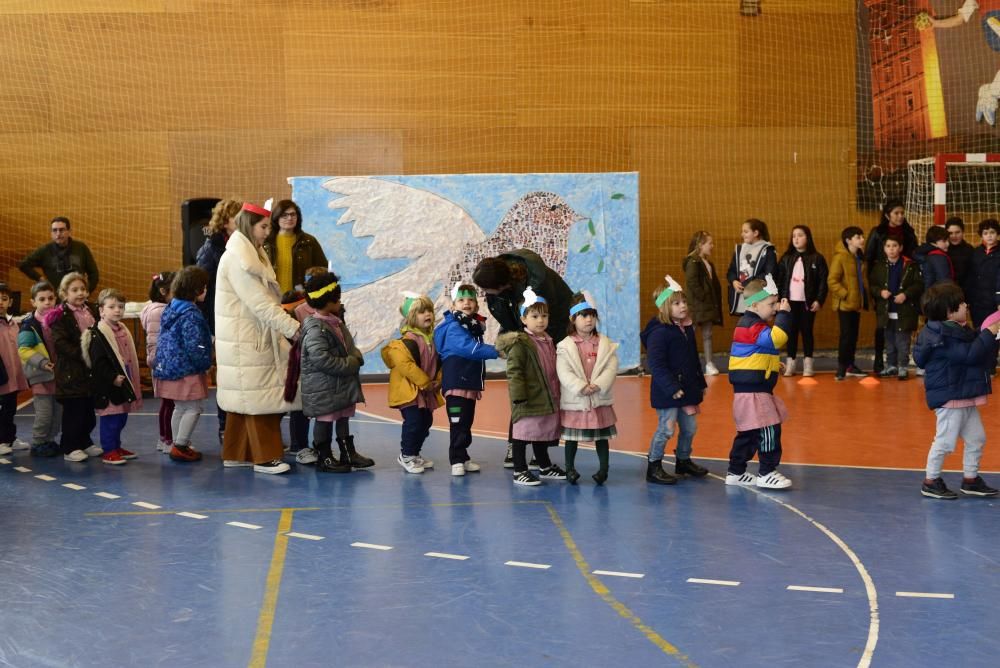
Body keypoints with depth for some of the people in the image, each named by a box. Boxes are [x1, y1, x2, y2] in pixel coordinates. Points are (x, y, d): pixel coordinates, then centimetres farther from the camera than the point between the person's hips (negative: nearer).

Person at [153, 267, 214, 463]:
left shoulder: (170, 309, 10)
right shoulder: (191, 315, -20)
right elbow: (194, 346, -22)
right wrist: (205, 364, -8)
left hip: (169, 366, 10)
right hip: (186, 370, -9)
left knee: (180, 408, 18)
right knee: (193, 408, -1)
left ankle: (178, 445, 25)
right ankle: (180, 446, -1)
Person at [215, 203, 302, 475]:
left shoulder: (249, 255, 15)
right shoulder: (237, 260, -16)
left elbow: (264, 299, 14)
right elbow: (261, 303, -21)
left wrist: (286, 323, 6)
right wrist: (293, 328, -21)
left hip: (253, 337, 10)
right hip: (246, 340, -10)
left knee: (244, 398, 13)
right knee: (258, 396, -6)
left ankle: (236, 453, 20)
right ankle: (264, 457, -1)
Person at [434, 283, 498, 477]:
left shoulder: (474, 326, 14)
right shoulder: (454, 327, -13)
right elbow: (469, 348, -27)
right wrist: (496, 351, -29)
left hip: (471, 383, 8)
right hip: (456, 383, -8)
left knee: (467, 423, 13)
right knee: (458, 423, -7)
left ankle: (463, 458, 22)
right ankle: (457, 460, -2)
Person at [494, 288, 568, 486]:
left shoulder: (548, 341, 13)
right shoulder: (519, 344, -15)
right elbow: (514, 372, -19)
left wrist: (556, 393, 23)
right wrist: (519, 395, -23)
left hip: (547, 399, 8)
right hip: (528, 402, -8)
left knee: (542, 433, 20)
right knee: (522, 434, -1)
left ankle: (545, 466, 33)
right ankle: (519, 471, 6)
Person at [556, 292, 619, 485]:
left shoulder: (606, 344, 1)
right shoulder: (565, 346, -6)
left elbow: (611, 368, -6)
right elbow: (564, 372, -14)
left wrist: (598, 385, -20)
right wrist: (581, 387, -23)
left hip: (600, 399, 2)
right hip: (574, 400, -1)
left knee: (602, 436, 9)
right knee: (571, 437, 9)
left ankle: (603, 468, 18)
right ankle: (570, 468, 22)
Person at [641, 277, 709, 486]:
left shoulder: (687, 329, 10)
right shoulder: (659, 332, -17)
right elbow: (656, 365, -23)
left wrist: (700, 383, 19)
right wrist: (672, 388, -26)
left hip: (687, 389, 8)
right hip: (667, 393, -8)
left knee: (689, 428, 16)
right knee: (666, 429, -4)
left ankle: (683, 461, 34)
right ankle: (653, 467, 8)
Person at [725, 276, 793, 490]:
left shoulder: (748, 324, 17)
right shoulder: (753, 327, -16)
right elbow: (775, 338, -33)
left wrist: (774, 364, 19)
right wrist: (784, 315, -25)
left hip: (748, 389, 11)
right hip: (753, 391, -11)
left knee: (749, 433, 16)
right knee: (769, 430, -9)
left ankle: (736, 472, 23)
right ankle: (766, 474, -4)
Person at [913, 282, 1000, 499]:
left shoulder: (955, 331, 12)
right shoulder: (945, 337, -20)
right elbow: (970, 354, -26)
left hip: (964, 396, 11)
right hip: (949, 397, -11)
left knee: (976, 438, 15)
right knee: (945, 441, -3)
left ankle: (970, 480, 26)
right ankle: (931, 482, 9)